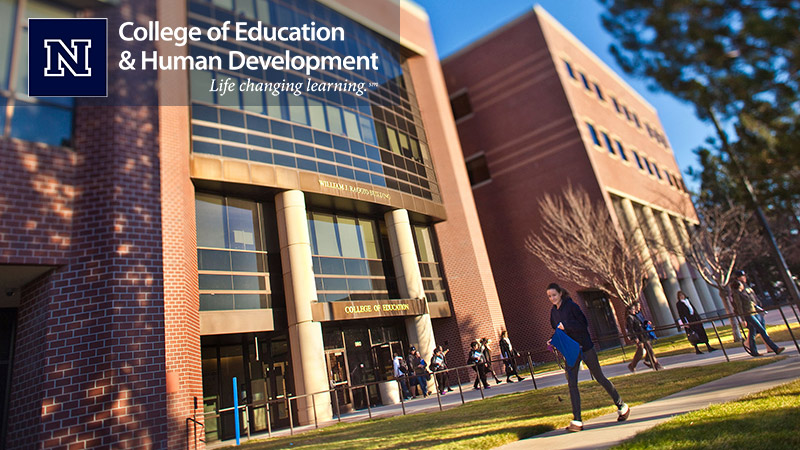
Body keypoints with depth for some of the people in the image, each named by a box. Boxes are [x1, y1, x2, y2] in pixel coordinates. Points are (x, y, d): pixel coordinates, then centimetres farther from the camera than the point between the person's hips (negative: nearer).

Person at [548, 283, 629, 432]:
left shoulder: (571, 306, -13)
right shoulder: (553, 311, 6)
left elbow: (584, 324, -16)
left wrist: (566, 326, -26)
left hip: (585, 347, -5)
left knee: (600, 378, 8)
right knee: (571, 383, -5)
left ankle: (622, 406, 30)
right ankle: (577, 421, -3)